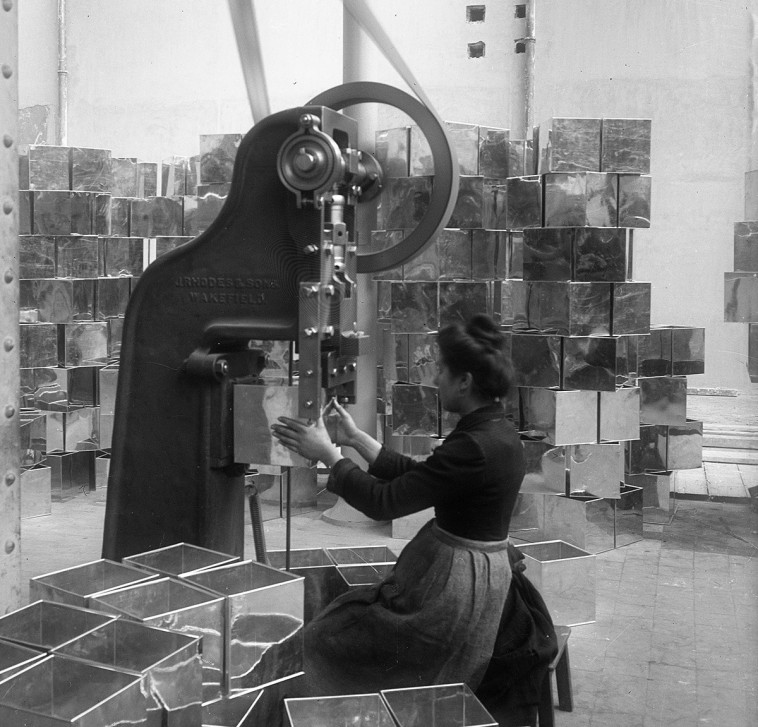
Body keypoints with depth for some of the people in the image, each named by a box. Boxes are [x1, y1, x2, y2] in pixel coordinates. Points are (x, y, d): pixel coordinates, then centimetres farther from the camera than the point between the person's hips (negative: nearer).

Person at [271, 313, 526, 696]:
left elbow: (383, 502, -22)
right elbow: (415, 475, 12)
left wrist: (328, 453, -10)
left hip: (455, 585, -9)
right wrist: (356, 439, 12)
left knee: (324, 638, 2)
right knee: (343, 617, 18)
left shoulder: (475, 447, -26)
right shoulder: (495, 432, 4)